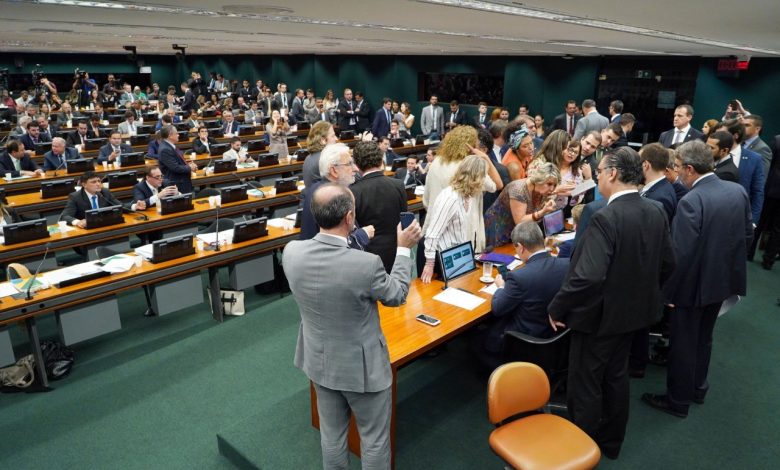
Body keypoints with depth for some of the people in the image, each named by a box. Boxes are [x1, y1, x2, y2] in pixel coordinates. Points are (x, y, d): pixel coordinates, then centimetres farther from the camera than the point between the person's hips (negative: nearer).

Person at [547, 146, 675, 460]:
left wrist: (556, 308, -20)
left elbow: (587, 277, -34)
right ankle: (611, 443, 41)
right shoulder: (656, 213, -2)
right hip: (633, 310, 8)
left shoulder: (606, 219, -28)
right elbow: (667, 265, 8)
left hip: (599, 315, -8)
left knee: (584, 385, 10)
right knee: (616, 377, 23)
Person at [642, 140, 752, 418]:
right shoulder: (739, 191, -3)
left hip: (694, 282, -7)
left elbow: (681, 253, -25)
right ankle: (698, 388, 42)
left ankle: (678, 400, 25)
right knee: (703, 337, 25)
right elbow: (747, 235, 6)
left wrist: (668, 290, -16)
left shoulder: (690, 201, -26)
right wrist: (729, 260, 19)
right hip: (724, 278, 8)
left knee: (683, 343, 9)